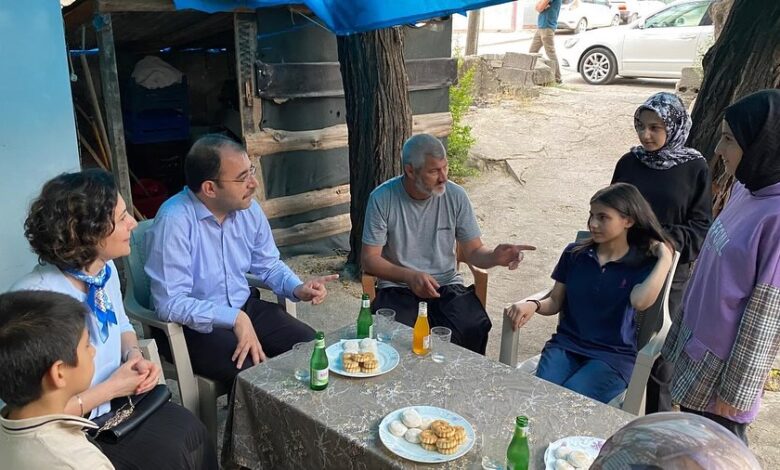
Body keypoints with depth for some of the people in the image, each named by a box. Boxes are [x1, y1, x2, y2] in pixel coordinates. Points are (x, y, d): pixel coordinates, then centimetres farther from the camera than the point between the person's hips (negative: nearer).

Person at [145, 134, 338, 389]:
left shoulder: (248, 208, -2)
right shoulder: (174, 221, -23)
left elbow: (267, 263, 13)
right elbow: (170, 303, -25)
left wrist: (297, 288, -6)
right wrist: (234, 319, -29)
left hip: (244, 308, 6)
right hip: (194, 324, -6)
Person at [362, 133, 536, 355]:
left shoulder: (455, 195, -2)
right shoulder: (382, 198, -9)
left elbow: (473, 251, 3)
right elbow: (369, 259, -8)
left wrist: (495, 257, -21)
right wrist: (410, 276, -25)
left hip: (447, 286, 2)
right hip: (398, 288, -2)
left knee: (476, 328, -26)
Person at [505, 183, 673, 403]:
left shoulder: (643, 264, -1)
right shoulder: (574, 254, 8)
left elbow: (640, 301, -23)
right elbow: (555, 302, 11)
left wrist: (665, 258, -14)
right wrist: (533, 305, -11)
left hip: (613, 355, -2)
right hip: (565, 345, 3)